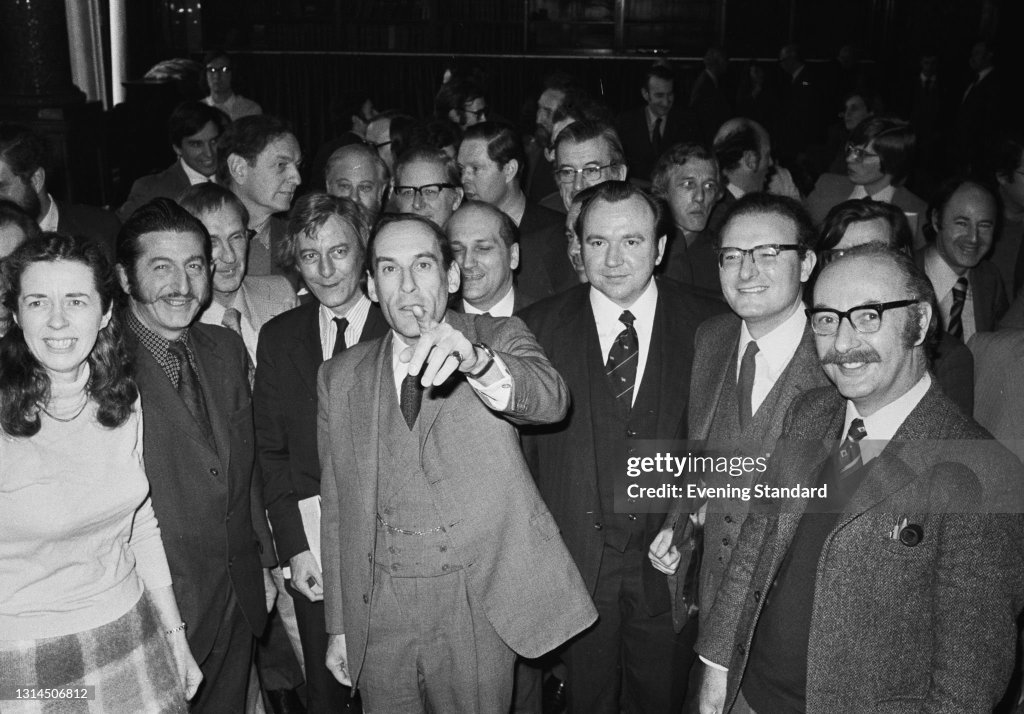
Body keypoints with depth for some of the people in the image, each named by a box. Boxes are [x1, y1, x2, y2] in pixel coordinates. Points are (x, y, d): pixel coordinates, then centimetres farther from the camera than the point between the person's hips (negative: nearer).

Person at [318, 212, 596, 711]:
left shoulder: (499, 339, -3)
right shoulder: (340, 378, 5)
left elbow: (551, 399, -24)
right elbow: (337, 506, 7)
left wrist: (475, 360, -44)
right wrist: (338, 627, 7)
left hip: (479, 609, -2)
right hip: (378, 615, 2)